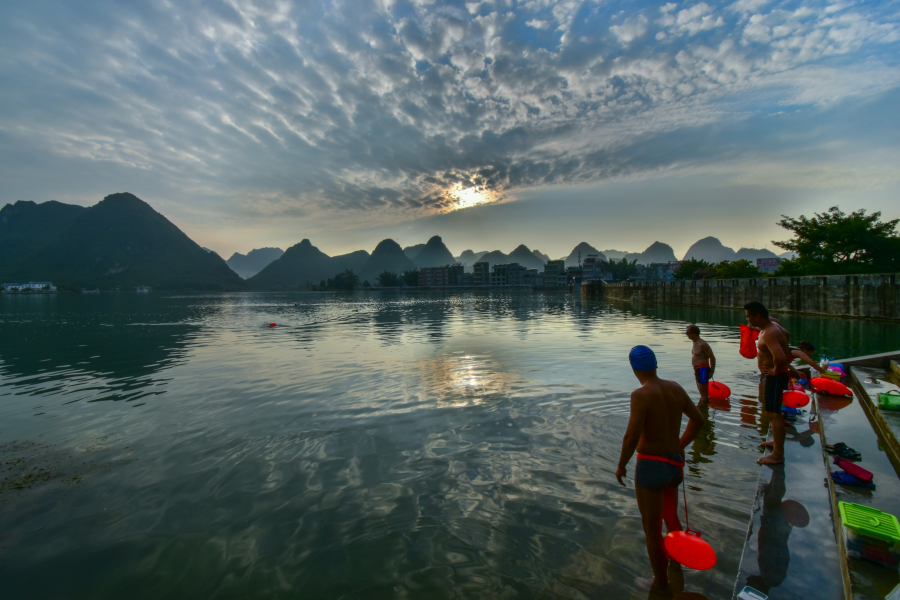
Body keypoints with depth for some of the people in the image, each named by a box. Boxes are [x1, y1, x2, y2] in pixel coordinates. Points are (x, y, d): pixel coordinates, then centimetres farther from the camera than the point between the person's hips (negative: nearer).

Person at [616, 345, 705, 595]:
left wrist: (621, 465, -9)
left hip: (650, 466, -7)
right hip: (674, 464, 8)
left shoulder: (641, 395, -22)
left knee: (652, 529, 13)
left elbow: (631, 437, -25)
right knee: (671, 518, 31)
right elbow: (698, 420, 12)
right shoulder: (676, 388, -1)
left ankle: (660, 584, 31)